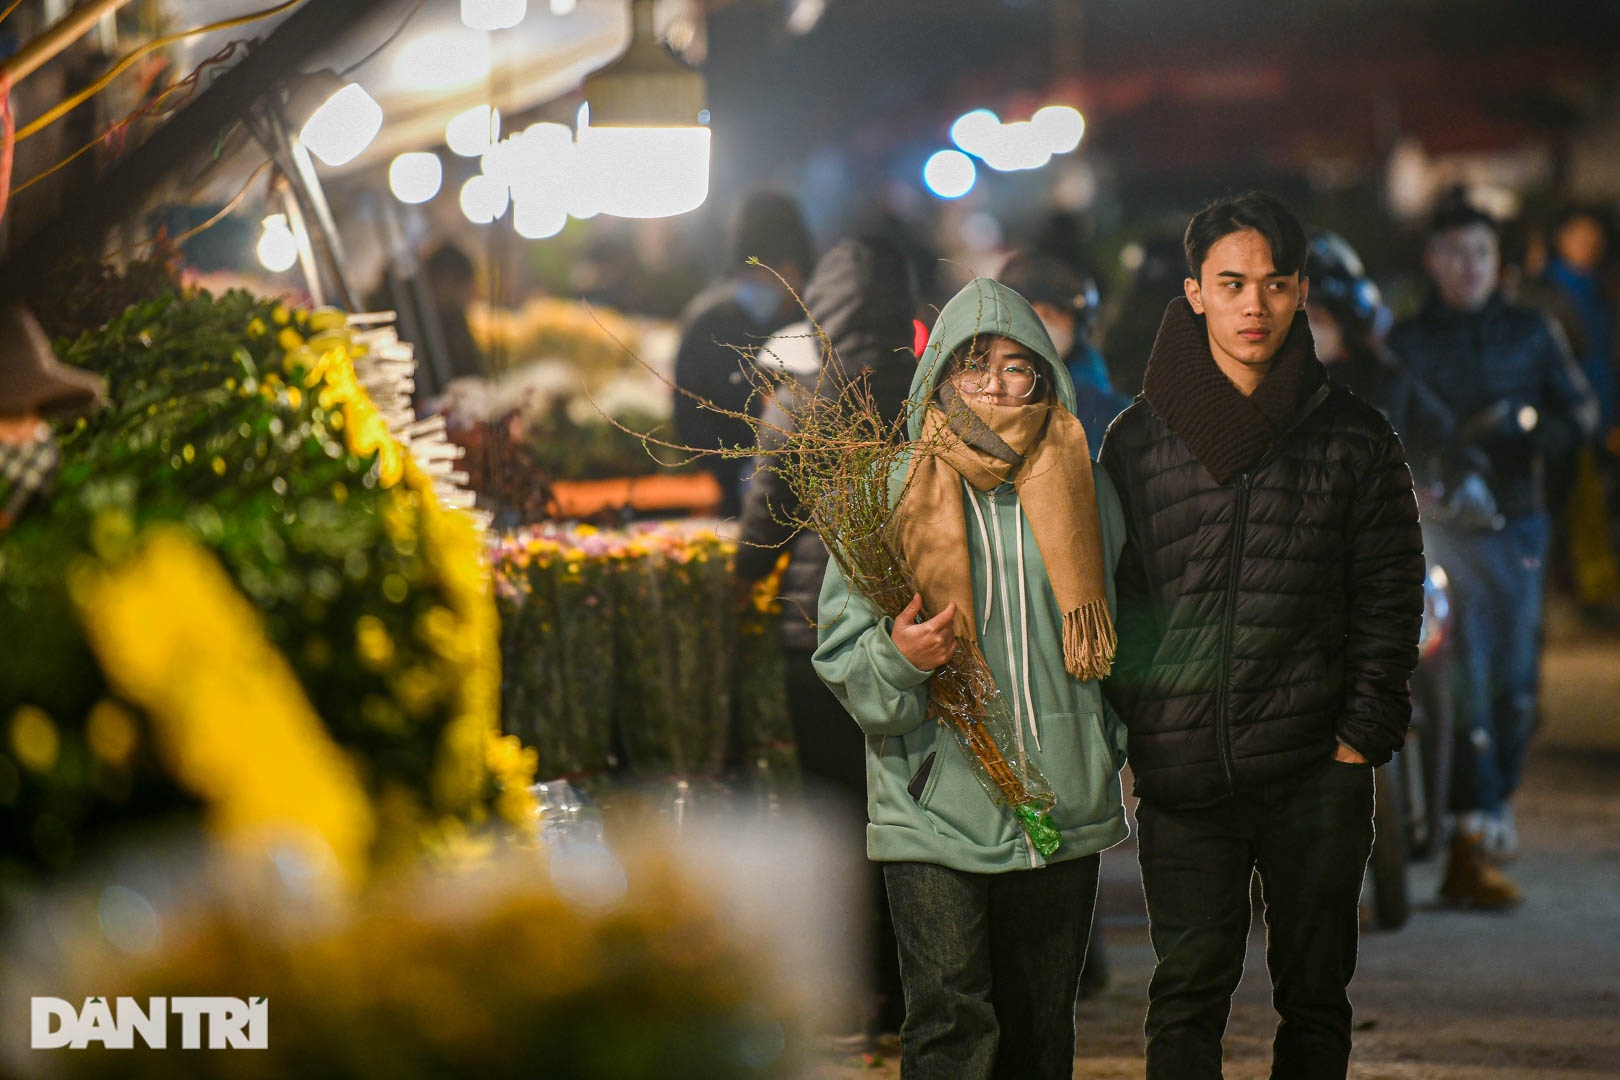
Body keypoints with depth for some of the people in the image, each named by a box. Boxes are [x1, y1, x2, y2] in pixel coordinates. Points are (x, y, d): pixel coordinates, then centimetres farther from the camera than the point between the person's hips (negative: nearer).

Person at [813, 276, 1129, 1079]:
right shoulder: (891, 494, 1)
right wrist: (898, 656, -19)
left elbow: (1114, 636, 21)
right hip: (935, 809, -3)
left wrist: (1115, 749, 15)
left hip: (1063, 804, 3)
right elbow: (841, 646, 1)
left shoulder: (1081, 493, 9)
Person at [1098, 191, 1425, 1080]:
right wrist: (1134, 732, -2)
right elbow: (1113, 597, 7)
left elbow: (1389, 601, 4)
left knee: (1315, 996, 8)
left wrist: (1363, 736, -5)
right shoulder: (1138, 440, 4)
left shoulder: (1354, 439, 3)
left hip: (1319, 773, 0)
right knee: (1188, 992, 0)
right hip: (1183, 773, 0)